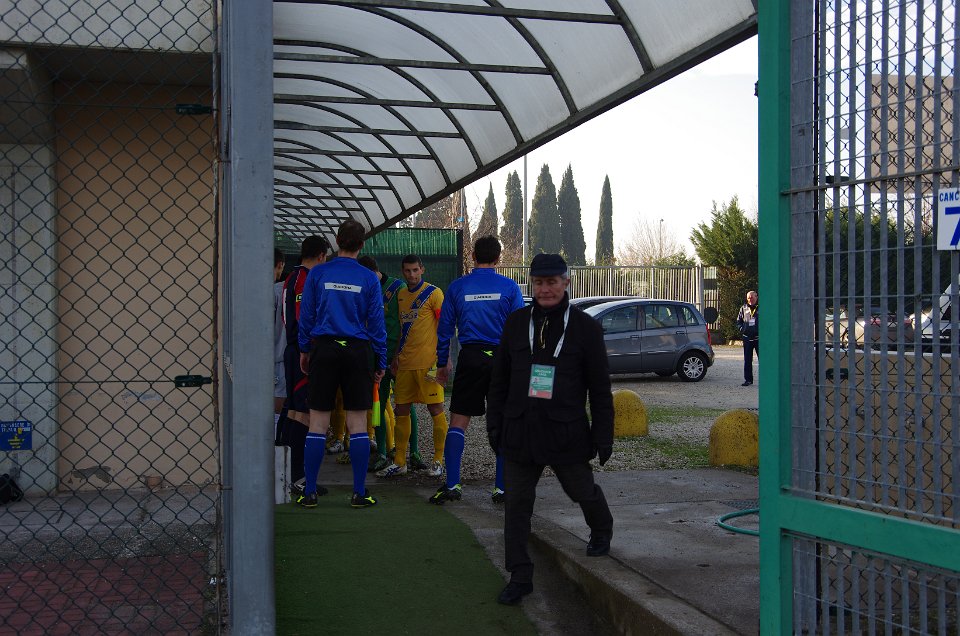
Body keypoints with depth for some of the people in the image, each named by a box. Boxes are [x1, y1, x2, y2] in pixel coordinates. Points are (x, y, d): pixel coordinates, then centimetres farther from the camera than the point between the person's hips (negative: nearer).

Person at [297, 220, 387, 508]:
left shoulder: (317, 273, 0)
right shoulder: (368, 278, -1)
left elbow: (306, 315, 4)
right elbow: (376, 322, 2)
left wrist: (304, 349, 15)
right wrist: (381, 362, 8)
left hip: (324, 349, 1)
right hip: (357, 351, 0)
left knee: (318, 424, 5)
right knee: (357, 424, 3)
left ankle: (309, 492, 7)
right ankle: (360, 492, 5)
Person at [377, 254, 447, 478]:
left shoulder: (433, 293, -4)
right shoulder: (401, 295, 15)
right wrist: (396, 356, 15)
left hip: (428, 362, -6)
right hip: (405, 363, 7)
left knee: (436, 409, -1)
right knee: (401, 411, 7)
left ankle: (439, 461, 8)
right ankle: (399, 462, 15)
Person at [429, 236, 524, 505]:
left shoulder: (457, 287, 2)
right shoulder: (510, 287, -1)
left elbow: (444, 329, 5)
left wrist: (442, 364, 14)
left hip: (470, 359, 0)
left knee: (458, 422, 7)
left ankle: (452, 485, 1)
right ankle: (502, 488, 8)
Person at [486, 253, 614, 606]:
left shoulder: (585, 327, -3)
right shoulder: (516, 322, 5)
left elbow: (599, 388, 0)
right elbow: (499, 379, 10)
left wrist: (603, 435, -2)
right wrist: (495, 424, 8)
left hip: (566, 432, -2)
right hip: (519, 431, 2)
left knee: (582, 490, 13)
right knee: (517, 502, 3)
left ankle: (601, 531, 47)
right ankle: (520, 577, 13)